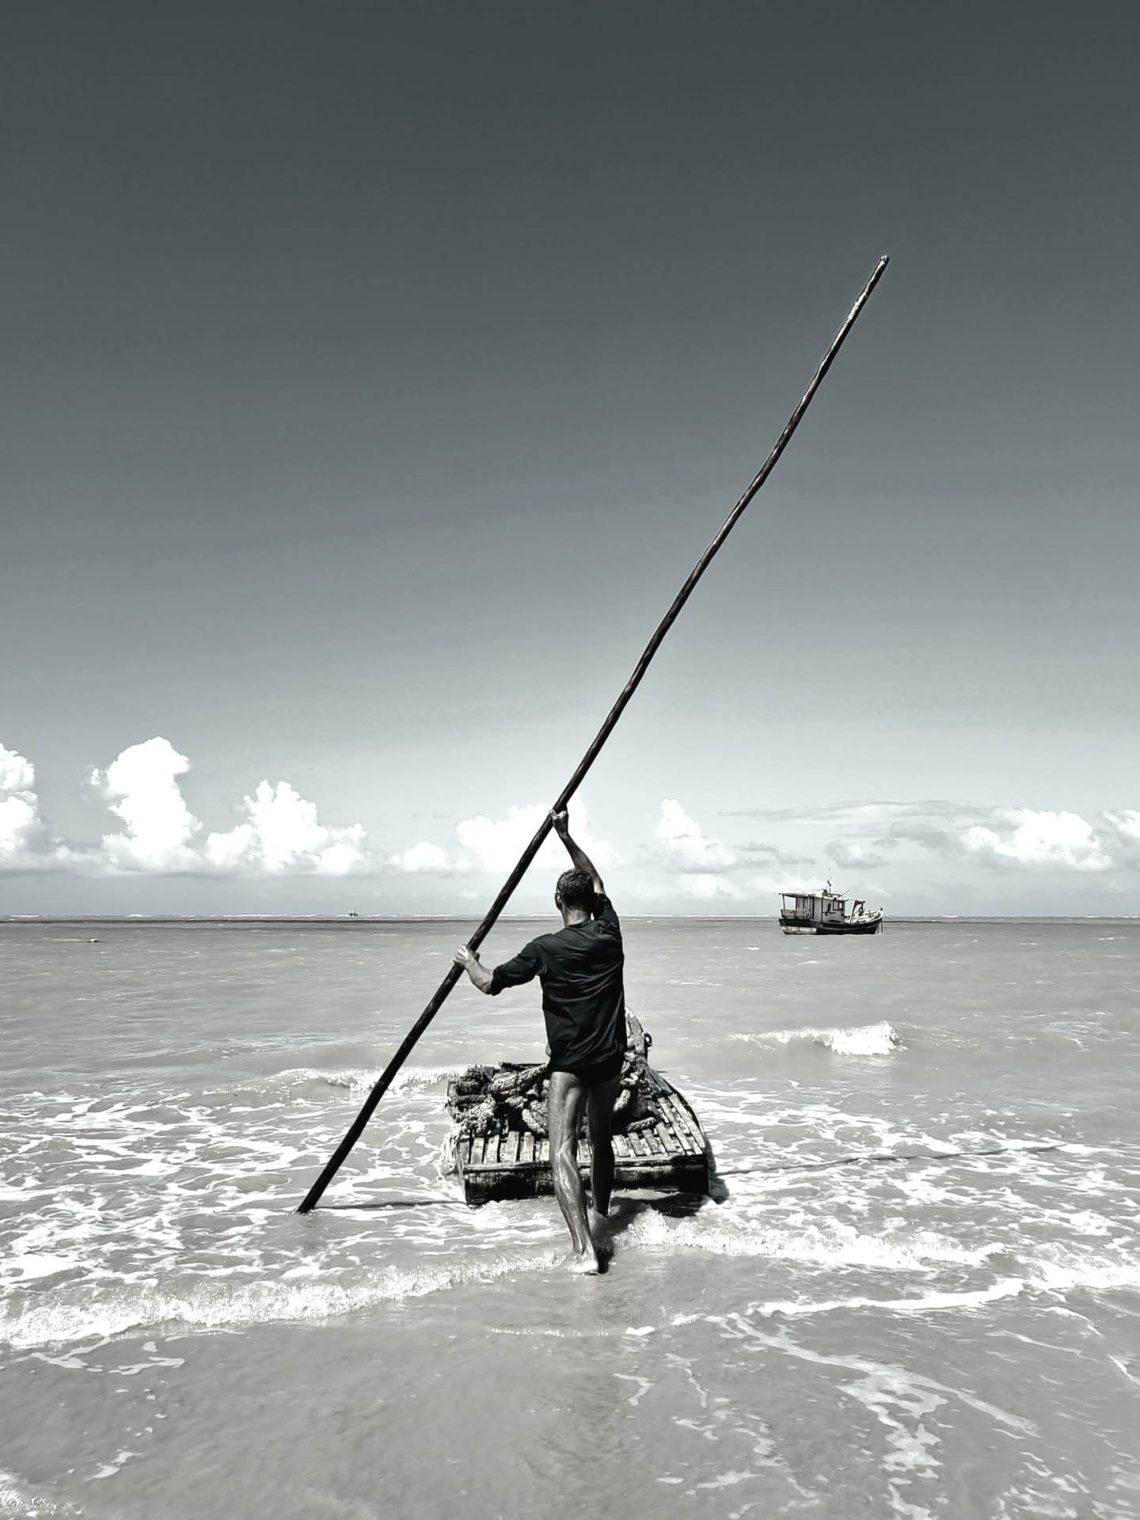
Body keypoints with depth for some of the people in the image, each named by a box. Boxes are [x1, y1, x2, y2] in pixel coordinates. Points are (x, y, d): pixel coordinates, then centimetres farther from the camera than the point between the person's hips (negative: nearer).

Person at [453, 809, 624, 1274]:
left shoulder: (545, 949, -11)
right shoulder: (609, 932, 0)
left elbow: (490, 983, -1)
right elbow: (597, 883, 18)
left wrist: (469, 961, 19)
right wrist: (566, 837, 22)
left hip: (569, 1062, -5)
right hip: (611, 1059, 5)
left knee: (562, 1153, -8)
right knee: (602, 1139, 24)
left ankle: (583, 1248, -20)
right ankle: (599, 1217, 40)